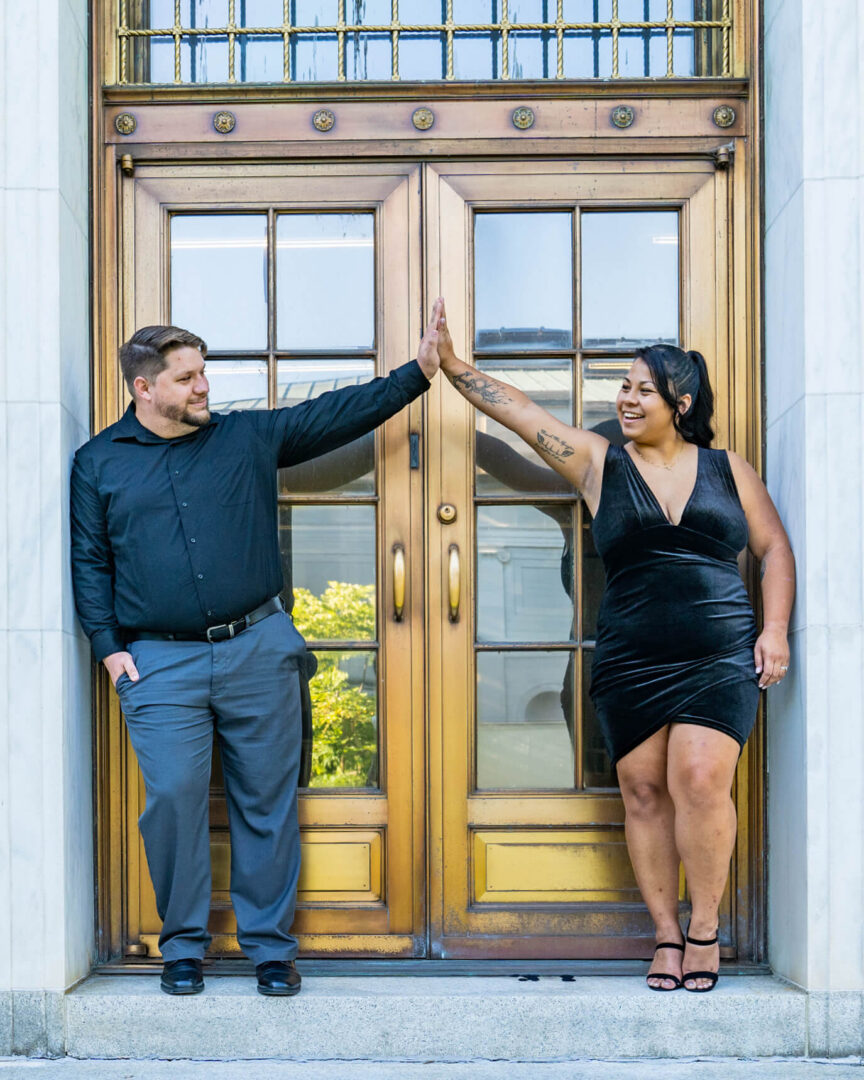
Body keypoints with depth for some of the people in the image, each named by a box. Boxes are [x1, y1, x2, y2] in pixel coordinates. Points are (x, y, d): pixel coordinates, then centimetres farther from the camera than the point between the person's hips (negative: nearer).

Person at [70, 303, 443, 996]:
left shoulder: (249, 437, 9)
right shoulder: (99, 464, 9)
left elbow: (337, 415, 8)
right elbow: (90, 562, 10)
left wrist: (420, 371, 2)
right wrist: (108, 646, 0)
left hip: (258, 650, 1)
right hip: (160, 663, -1)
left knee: (268, 800, 3)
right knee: (173, 797, -7)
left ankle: (271, 946, 14)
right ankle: (183, 945, 11)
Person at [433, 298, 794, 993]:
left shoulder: (729, 469, 9)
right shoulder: (599, 464, 8)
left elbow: (776, 550, 12)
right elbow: (518, 411, 4)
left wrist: (775, 630, 1)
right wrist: (451, 365, -2)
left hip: (721, 660, -1)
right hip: (631, 665, 2)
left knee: (700, 781, -14)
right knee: (644, 792, 2)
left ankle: (705, 929, 1)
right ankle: (667, 935, 14)